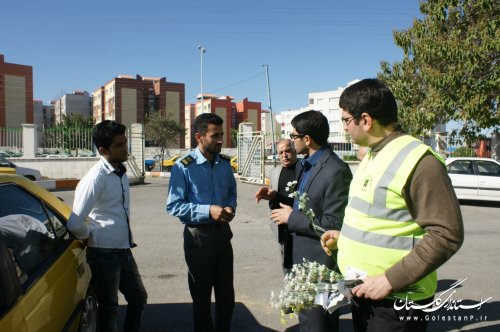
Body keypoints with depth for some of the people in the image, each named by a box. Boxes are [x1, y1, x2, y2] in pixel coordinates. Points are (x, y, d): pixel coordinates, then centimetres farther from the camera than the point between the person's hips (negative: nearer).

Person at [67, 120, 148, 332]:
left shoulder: (121, 172, 4)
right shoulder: (96, 178, -21)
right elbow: (75, 224, -24)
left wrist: (128, 237, 10)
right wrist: (93, 235, -6)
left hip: (124, 250, 7)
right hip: (104, 254, -7)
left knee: (139, 298, 19)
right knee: (109, 309, 11)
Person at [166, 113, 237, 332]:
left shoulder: (225, 163, 0)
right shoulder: (183, 167, -17)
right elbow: (173, 206, -17)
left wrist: (230, 208, -8)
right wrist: (208, 211, -27)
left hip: (223, 232, 5)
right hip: (198, 235, -5)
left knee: (226, 293, 18)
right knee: (201, 295, 15)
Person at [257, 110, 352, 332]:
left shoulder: (336, 171, -23)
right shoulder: (305, 165, 6)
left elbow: (334, 225, -25)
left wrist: (292, 218, -18)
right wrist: (276, 196, 3)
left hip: (319, 263, -9)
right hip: (302, 256, 9)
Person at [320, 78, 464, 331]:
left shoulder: (418, 161, -18)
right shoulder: (372, 156, 11)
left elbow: (447, 234, -21)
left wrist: (391, 280, -23)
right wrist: (344, 236, 10)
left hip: (395, 301, -8)